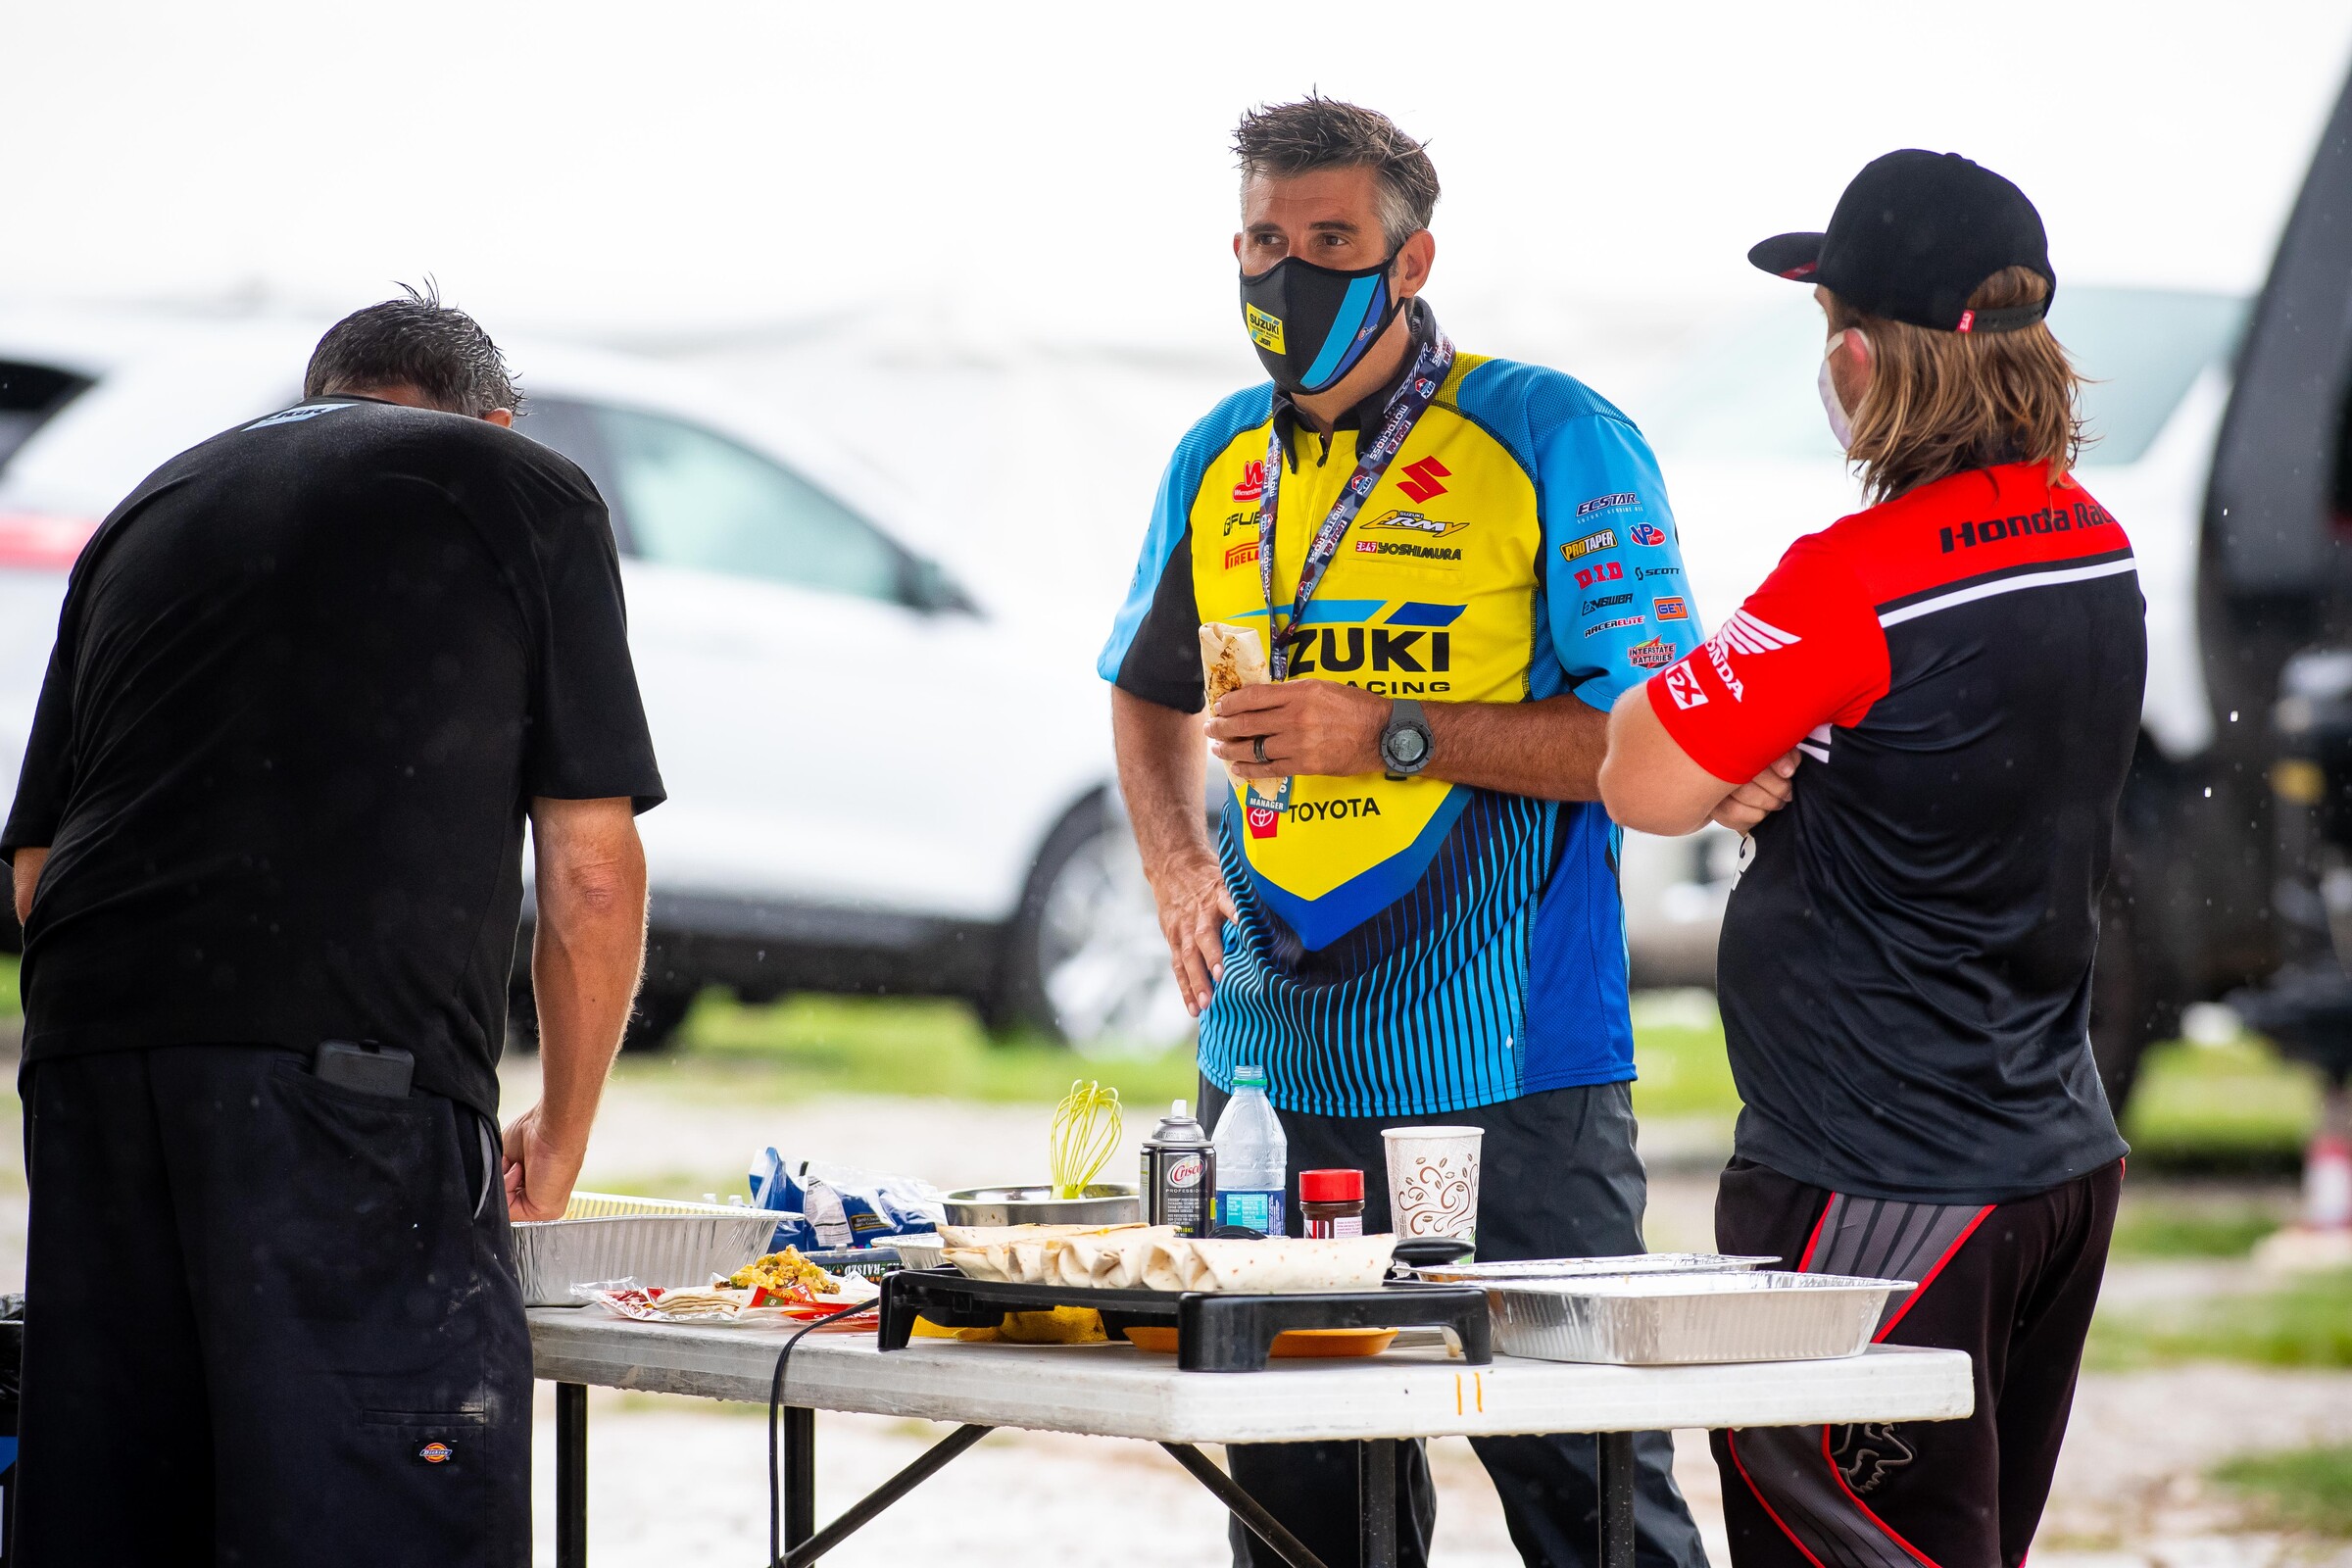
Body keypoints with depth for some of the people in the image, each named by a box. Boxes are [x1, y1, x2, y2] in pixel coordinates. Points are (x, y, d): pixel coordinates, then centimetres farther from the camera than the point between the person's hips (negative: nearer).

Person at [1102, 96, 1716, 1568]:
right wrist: (1182, 868, 8)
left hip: (1505, 1072, -5)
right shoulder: (1220, 462, 11)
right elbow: (1152, 698, 28)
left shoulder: (1555, 439, -6)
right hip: (1271, 1056, 6)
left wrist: (1389, 731, -17)